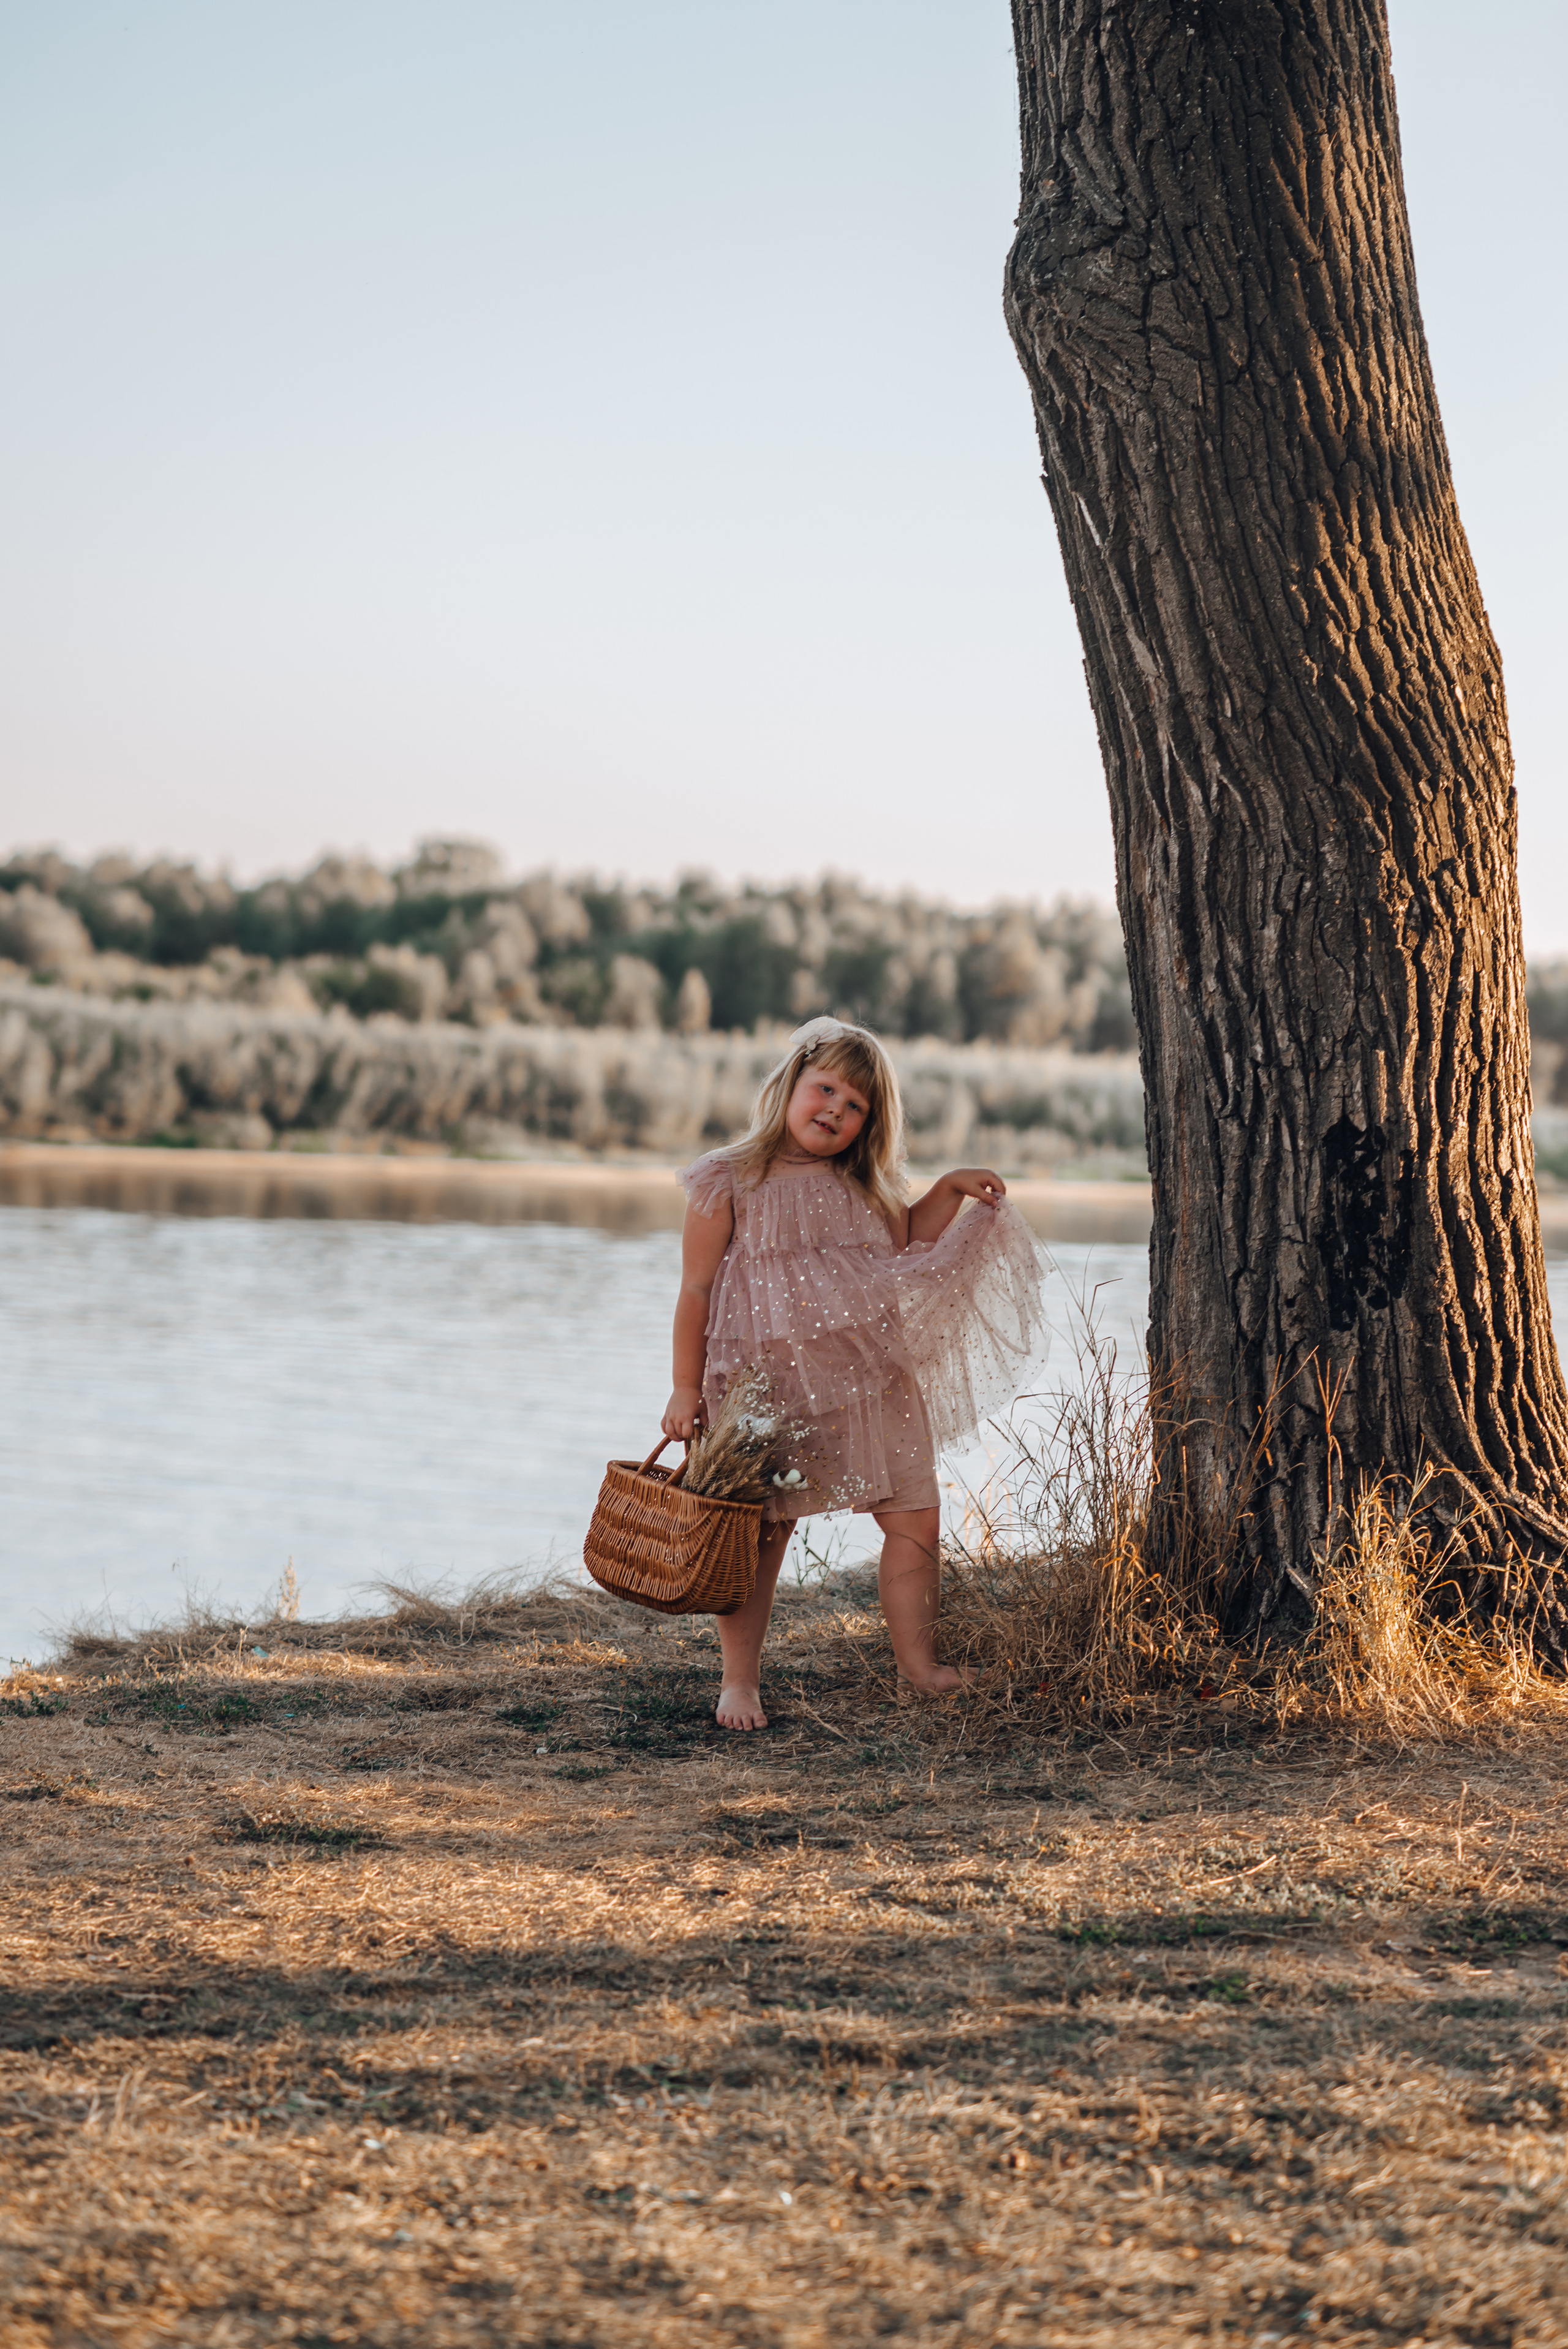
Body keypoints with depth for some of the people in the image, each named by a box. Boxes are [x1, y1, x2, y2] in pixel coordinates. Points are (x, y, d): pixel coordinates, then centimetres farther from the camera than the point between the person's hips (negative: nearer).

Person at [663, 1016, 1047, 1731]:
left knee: (915, 1518, 3)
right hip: (765, 1386, -4)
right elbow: (697, 1288, -3)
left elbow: (904, 1246, 27)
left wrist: (949, 1192, 12)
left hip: (871, 1383, 4)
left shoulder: (864, 1187, 11)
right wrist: (687, 1388, -5)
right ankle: (740, 1680, 11)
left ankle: (917, 1662, 18)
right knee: (758, 1533, 0)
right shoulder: (728, 1182, -4)